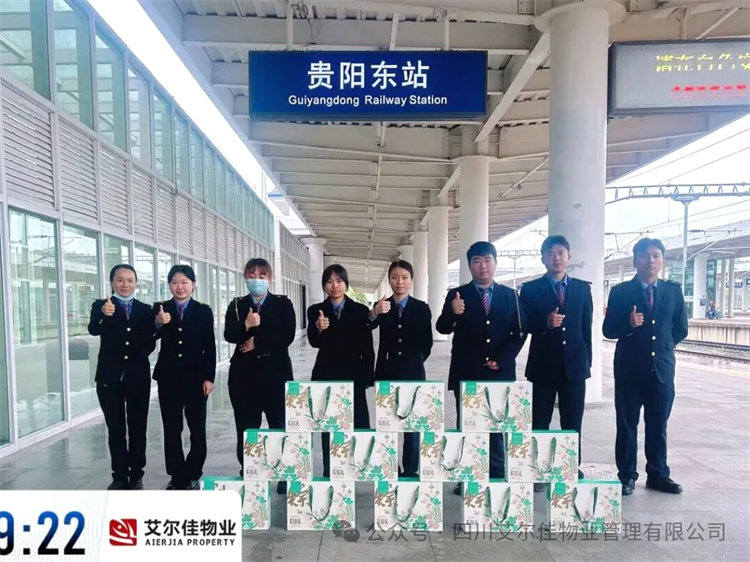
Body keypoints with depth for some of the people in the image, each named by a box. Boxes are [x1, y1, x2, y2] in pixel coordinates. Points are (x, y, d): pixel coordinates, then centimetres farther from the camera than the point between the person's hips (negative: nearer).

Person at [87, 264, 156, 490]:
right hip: (110, 377, -1)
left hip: (138, 377, 1)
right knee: (115, 429, 9)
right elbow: (93, 330, -21)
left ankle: (136, 475, 18)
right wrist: (104, 314, -40)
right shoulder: (100, 306, 0)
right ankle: (120, 476, 20)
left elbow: (151, 342, 8)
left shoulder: (145, 309, 7)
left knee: (138, 428, 8)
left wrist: (139, 356, -8)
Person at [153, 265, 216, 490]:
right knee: (171, 429, 8)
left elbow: (210, 347, 0)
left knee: (197, 428, 6)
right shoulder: (160, 309, 4)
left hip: (196, 376, -1)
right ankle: (176, 476, 21)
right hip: (168, 377, 1)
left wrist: (209, 377, -6)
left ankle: (192, 475, 21)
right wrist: (159, 324, -28)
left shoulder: (204, 311, 2)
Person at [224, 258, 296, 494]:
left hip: (276, 372, -2)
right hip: (244, 373, 2)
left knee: (279, 424, 2)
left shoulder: (283, 304, 5)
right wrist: (246, 325, -23)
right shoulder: (237, 305, 10)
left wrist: (256, 343, -9)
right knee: (246, 426, 6)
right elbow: (229, 335, -4)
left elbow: (287, 336, -7)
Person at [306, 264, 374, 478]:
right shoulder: (316, 310, 2)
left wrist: (368, 375, -2)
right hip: (327, 375, 1)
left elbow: (367, 347, 2)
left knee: (359, 423, 0)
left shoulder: (360, 310, 1)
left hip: (353, 375, 0)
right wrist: (318, 328, -34)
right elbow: (314, 342, -13)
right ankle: (329, 473, 20)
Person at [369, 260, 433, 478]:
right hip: (387, 373, 1)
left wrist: (415, 361, 6)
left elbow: (427, 342, 6)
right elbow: (367, 327, -22)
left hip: (412, 373, -1)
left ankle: (410, 472, 19)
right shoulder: (381, 306, -1)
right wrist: (375, 313, -41)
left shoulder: (421, 307, -1)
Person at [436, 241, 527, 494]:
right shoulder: (457, 295, 2)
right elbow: (442, 328, -9)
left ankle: (497, 478, 19)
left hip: (500, 372, 1)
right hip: (466, 373, -1)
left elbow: (520, 332, 5)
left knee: (497, 427, 9)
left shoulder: (510, 296, 7)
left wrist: (502, 360, -7)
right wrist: (453, 314, -31)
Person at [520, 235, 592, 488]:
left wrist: (587, 360, 5)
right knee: (540, 421, 7)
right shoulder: (531, 289, 0)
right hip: (544, 364, -2)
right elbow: (525, 325, -6)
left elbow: (586, 326, 8)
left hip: (574, 364, 2)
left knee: (573, 421, 9)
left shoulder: (582, 288, 8)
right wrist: (546, 323, -25)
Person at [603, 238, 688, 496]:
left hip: (662, 368, 3)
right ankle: (627, 476, 16)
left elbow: (681, 329, 13)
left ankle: (658, 475, 25)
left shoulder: (673, 290, 5)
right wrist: (628, 324, -23)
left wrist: (662, 345, 12)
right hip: (629, 368, -2)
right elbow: (608, 330, -6)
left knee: (658, 426, 12)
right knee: (627, 425, 5)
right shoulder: (620, 291, -4)